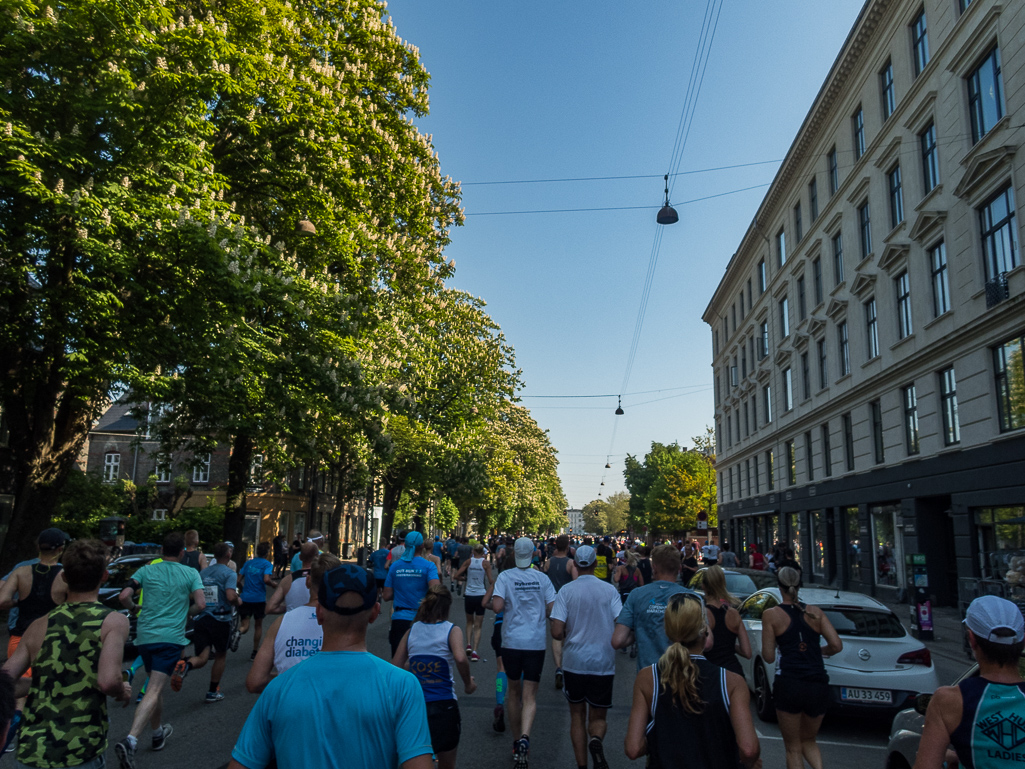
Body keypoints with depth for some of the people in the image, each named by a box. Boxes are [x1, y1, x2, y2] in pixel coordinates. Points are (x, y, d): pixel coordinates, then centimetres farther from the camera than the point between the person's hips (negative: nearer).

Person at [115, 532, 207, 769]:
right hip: (170, 638, -4)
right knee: (154, 691, -8)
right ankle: (130, 740, -26)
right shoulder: (190, 574, 0)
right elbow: (200, 604, -8)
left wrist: (134, 608, 18)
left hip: (145, 636, 4)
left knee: (156, 686, 22)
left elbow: (124, 597, -3)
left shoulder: (146, 571, 6)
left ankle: (158, 733, 35)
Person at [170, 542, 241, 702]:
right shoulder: (229, 574, -8)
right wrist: (238, 601, -1)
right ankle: (213, 692, 21)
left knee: (202, 658, 2)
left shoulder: (203, 572, 11)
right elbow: (231, 596, -22)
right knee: (221, 656, 16)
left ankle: (185, 664, -31)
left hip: (201, 618, 4)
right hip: (221, 620, -4)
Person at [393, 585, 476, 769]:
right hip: (444, 705, -3)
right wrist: (468, 684, -7)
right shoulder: (452, 630, -5)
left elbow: (396, 666, 3)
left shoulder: (412, 630, 6)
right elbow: (460, 658, -23)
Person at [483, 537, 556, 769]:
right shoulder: (542, 578, 1)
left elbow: (498, 606, -16)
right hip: (536, 643, 0)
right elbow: (552, 609, -1)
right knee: (529, 697, 1)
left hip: (511, 642, 0)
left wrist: (490, 600, 6)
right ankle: (524, 738, -22)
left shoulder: (504, 577, -4)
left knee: (514, 692, 18)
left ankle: (517, 741, 27)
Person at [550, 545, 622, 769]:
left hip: (574, 662, 0)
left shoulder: (566, 591, -6)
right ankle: (596, 741, -15)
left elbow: (557, 632, -11)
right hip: (603, 663, 0)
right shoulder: (609, 590, -4)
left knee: (577, 715, 17)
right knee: (598, 716, 14)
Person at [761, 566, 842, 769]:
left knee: (793, 748, 13)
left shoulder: (771, 615, -1)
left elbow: (768, 657, -4)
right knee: (808, 741, 24)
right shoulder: (815, 612, 7)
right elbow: (837, 645, -1)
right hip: (818, 685, 4)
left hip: (789, 685, -3)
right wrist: (818, 650, 18)